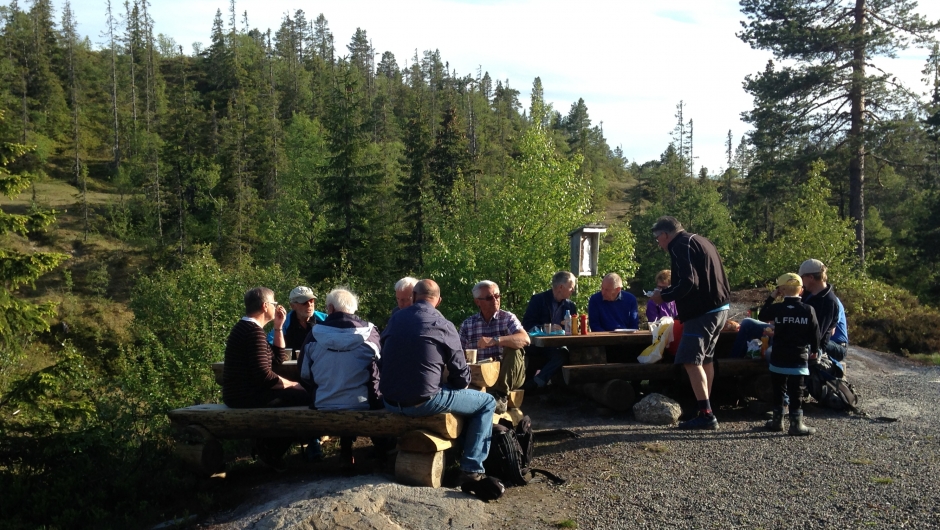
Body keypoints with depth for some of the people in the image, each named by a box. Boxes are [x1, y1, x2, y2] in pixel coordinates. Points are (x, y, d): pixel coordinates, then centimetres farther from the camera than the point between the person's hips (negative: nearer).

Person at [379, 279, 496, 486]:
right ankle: (472, 469, 6)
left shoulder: (394, 319, 8)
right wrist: (460, 384, 19)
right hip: (422, 403, -6)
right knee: (487, 402, 11)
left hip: (390, 403, 6)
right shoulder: (443, 325, -6)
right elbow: (461, 376, -4)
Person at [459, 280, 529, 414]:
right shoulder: (467, 325, 7)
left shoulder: (507, 318, 0)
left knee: (513, 348, -27)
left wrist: (495, 340, -32)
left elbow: (525, 339, -19)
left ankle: (502, 396, -22)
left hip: (509, 375, 1)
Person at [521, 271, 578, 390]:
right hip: (537, 345, -3)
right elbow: (527, 324, -6)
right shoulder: (538, 300, 2)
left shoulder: (570, 306, 15)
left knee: (563, 353, -32)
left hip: (558, 345, 3)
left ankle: (536, 382, -35)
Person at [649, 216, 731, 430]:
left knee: (691, 361, -10)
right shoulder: (699, 241, 19)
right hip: (719, 307, 10)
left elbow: (688, 283, -22)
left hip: (703, 312, -10)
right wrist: (668, 292, 22)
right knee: (705, 359, 16)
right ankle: (706, 412, 20)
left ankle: (706, 414, -14)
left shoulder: (681, 246, -12)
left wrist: (663, 296, -8)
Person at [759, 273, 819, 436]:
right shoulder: (808, 310, -5)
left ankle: (777, 421, 19)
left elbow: (762, 315, 15)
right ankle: (796, 424, 3)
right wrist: (814, 350, 13)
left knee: (778, 390, 12)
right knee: (796, 392, 2)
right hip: (799, 359, -1)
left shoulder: (776, 309, -6)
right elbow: (814, 333, -1)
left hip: (779, 359, 1)